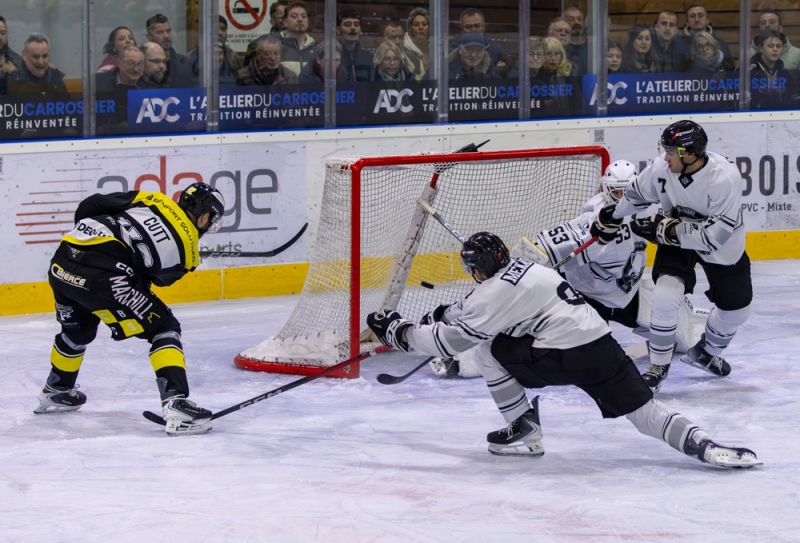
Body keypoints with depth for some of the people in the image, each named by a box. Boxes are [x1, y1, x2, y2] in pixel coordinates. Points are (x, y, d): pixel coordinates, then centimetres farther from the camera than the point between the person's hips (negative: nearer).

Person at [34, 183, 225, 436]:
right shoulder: (187, 249, 12)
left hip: (62, 263, 7)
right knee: (164, 329, 6)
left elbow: (88, 207, 16)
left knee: (78, 329, 34)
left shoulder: (147, 200, 22)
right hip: (103, 273, -6)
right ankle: (176, 404, -10)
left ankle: (56, 392, 55)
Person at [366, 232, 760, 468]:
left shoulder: (496, 293, -4)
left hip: (565, 358, -8)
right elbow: (474, 309, 40)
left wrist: (399, 332, 6)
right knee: (643, 410, 6)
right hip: (603, 347, 8)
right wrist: (441, 315, 39)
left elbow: (453, 339, -3)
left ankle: (522, 430, 9)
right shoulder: (525, 269, 22)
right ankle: (703, 445, -16)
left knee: (485, 347, 9)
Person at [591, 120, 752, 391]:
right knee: (665, 296, -19)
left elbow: (715, 234, -35)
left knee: (736, 310, 9)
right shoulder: (661, 168, -23)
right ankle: (659, 364, 1)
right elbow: (636, 195, -1)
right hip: (677, 237, 1)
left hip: (723, 246, -1)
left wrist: (667, 229, -33)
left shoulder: (724, 177, -35)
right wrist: (610, 220, 11)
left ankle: (706, 352, 39)